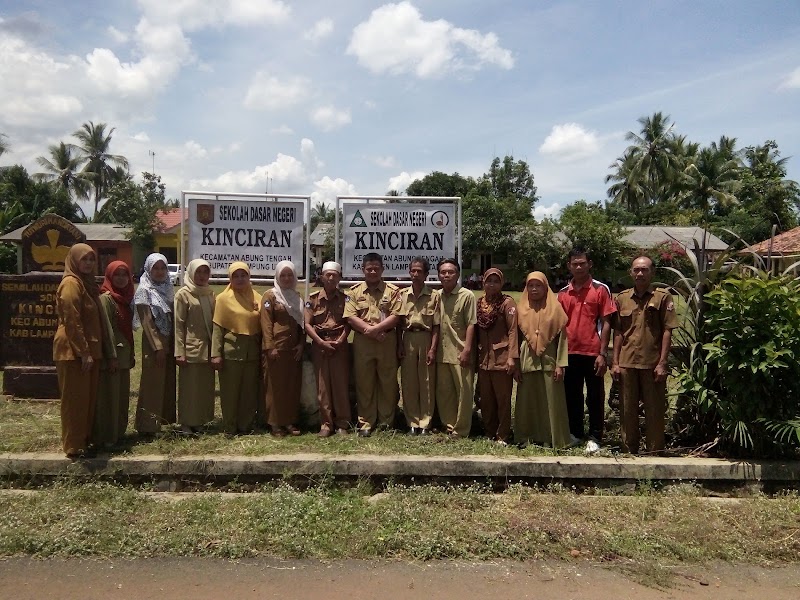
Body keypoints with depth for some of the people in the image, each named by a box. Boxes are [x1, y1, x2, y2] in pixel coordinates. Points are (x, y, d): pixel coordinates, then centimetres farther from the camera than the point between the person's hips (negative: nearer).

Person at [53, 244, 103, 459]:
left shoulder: (86, 282, 16)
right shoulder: (71, 283, -13)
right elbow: (72, 321, -19)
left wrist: (90, 351, 15)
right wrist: (84, 352, -20)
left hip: (87, 349, 9)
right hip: (73, 351, -9)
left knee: (87, 398, 13)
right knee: (75, 399, -2)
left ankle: (83, 441, 23)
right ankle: (74, 446, 7)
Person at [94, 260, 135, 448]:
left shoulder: (125, 298, 12)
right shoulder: (106, 298, -12)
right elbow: (107, 329, -17)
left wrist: (131, 353, 15)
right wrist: (112, 356, -20)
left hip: (124, 355, 8)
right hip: (111, 355, -8)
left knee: (122, 395, 14)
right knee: (109, 396, -2)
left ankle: (119, 431, 24)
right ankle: (106, 437, 6)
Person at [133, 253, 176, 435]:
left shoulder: (168, 289, 10)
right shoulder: (144, 291, -7)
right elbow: (147, 322, -12)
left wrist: (174, 344, 7)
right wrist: (158, 347, -16)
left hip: (169, 341, 6)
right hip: (153, 342, -6)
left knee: (168, 381, 10)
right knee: (152, 383, -3)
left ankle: (164, 418, 20)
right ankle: (148, 424, 4)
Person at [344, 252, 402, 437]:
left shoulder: (392, 290, 4)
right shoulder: (354, 291, 7)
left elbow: (395, 316, -5)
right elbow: (350, 317, -3)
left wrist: (375, 328, -16)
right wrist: (368, 329, -15)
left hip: (387, 341, 0)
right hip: (362, 342, 1)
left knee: (388, 382, 5)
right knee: (364, 383, 5)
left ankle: (386, 421, 17)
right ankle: (365, 423, 13)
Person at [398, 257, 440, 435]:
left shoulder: (434, 296, -2)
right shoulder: (402, 294, 5)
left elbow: (436, 326, -3)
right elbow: (399, 323, 7)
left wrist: (433, 349, -9)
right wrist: (399, 346, 1)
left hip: (426, 338, -2)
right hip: (407, 339, 2)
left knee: (427, 383, 3)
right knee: (408, 382, 5)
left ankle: (425, 423, 13)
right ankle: (412, 422, 16)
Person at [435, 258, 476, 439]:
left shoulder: (467, 296, -7)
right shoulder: (437, 296, 10)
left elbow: (471, 324, -10)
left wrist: (467, 350, -15)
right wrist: (432, 348, 10)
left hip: (460, 353, -6)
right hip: (442, 353, 6)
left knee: (464, 392, 1)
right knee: (443, 392, 13)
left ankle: (460, 430, 12)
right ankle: (449, 426, 27)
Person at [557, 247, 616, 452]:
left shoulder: (600, 289, -2)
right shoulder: (563, 293, 8)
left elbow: (606, 323, -4)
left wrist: (602, 353, -10)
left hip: (593, 353, -4)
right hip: (570, 353, 4)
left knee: (595, 397, 5)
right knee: (572, 396, 12)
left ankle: (595, 438, 15)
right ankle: (575, 434, 24)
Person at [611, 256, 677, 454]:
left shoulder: (662, 297, 0)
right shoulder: (622, 298, 9)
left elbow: (667, 331, -3)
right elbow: (618, 332, 11)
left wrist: (662, 363, -9)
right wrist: (615, 362, 6)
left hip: (653, 363, -3)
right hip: (627, 363, 3)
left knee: (655, 411, 5)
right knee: (628, 410, 10)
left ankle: (655, 453, 16)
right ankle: (629, 451, 22)